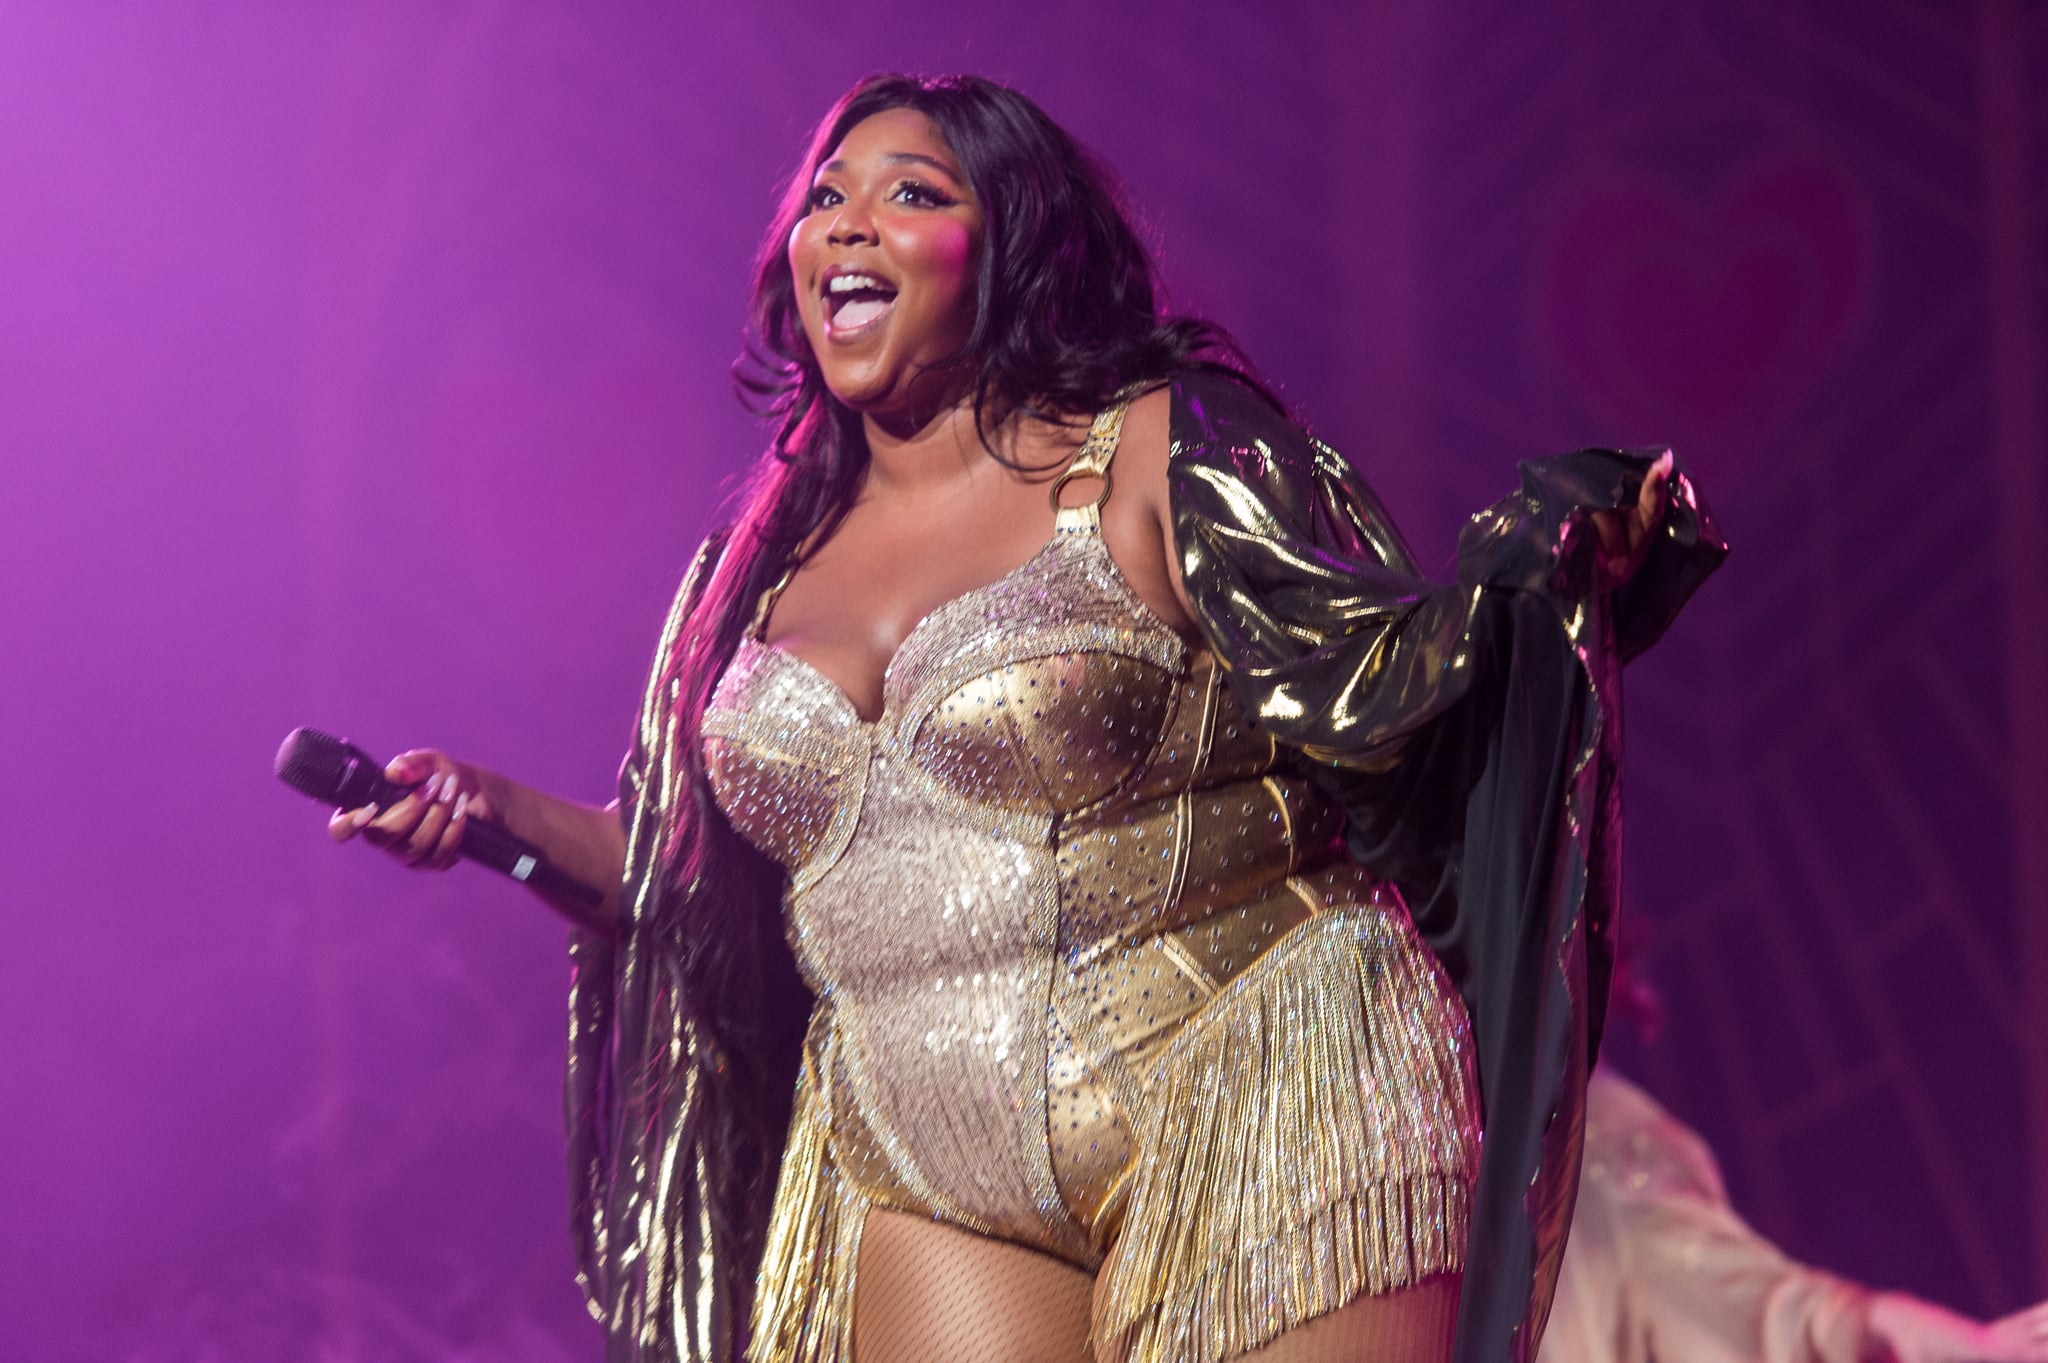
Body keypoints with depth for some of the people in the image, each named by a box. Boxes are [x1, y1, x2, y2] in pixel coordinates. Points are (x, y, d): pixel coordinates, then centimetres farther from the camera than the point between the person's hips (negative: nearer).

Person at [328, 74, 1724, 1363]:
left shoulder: (1165, 458, -2)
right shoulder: (777, 558, 14)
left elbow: (1365, 695, -8)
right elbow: (696, 867, 23)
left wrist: (1531, 569, -23)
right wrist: (499, 811, 14)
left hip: (1243, 1117, -5)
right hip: (931, 1185, 5)